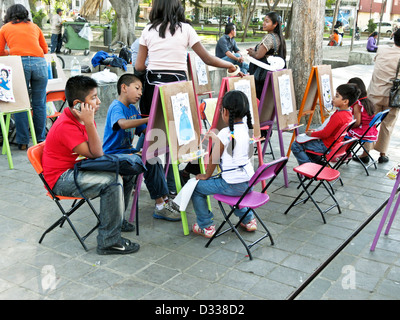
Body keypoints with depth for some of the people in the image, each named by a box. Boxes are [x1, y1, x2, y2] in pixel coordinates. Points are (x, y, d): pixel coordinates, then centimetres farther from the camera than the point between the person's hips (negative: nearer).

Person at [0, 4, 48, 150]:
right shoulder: (34, 26, 24)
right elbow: (45, 49, 28)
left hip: (19, 63, -1)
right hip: (39, 62, 2)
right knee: (39, 103, 8)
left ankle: (23, 142, 4)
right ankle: (40, 139, 12)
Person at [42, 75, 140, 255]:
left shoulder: (82, 119, 4)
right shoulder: (65, 126, -24)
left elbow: (96, 152, 6)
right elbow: (95, 154, -25)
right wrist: (89, 123, -31)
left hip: (78, 168, 10)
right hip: (61, 179, -10)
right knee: (112, 181, -29)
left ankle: (115, 219, 22)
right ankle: (109, 242, -21)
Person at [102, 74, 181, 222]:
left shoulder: (132, 108, 15)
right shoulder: (116, 107, -14)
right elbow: (123, 124, -39)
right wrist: (149, 119, -40)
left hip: (127, 151, 9)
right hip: (114, 154, -9)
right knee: (150, 163, -23)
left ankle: (165, 200, -2)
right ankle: (160, 206, -17)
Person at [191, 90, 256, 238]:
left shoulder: (224, 134, -19)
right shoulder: (247, 129, 4)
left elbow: (214, 158, -10)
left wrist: (206, 176, 6)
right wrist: (215, 138, 35)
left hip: (232, 185, -8)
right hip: (249, 182, 8)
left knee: (197, 186, 8)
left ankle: (205, 226, 15)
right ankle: (248, 219, 39)